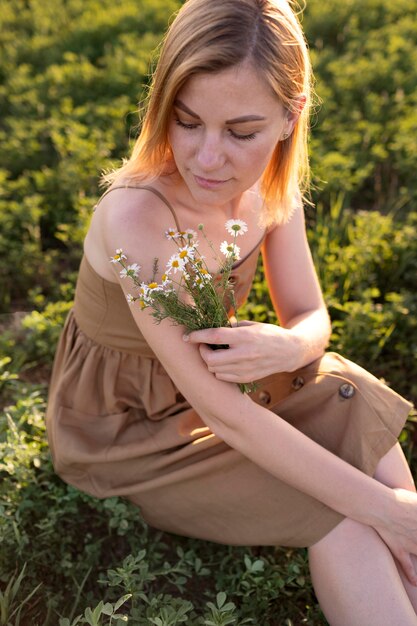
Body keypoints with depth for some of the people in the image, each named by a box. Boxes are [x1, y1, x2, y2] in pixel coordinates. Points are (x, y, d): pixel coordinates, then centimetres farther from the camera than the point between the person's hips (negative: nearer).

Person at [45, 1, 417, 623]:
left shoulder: (270, 184, -12)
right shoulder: (137, 216, -33)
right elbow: (222, 413, -32)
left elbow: (310, 317, -5)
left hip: (207, 382, 6)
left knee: (356, 410, -13)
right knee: (337, 512, -19)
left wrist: (284, 347, -32)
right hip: (123, 422, -6)